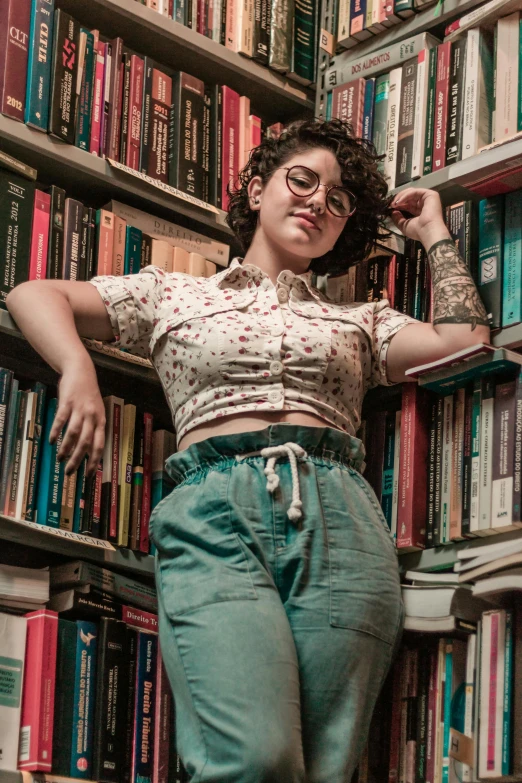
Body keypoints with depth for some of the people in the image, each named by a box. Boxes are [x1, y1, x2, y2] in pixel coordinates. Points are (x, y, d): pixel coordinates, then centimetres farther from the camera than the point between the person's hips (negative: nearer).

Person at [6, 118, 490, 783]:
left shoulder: (358, 321, 29)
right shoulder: (176, 296, 26)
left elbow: (462, 340, 13)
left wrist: (433, 231, 26)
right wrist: (78, 370, 0)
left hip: (340, 518, 2)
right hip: (213, 510, -2)